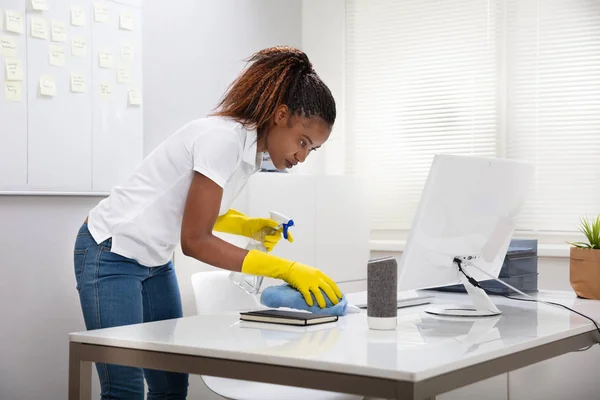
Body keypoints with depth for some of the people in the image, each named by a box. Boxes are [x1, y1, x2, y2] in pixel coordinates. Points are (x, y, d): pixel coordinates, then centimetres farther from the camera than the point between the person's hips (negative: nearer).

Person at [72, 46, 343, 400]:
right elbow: (195, 241, -24)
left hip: (155, 260, 9)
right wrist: (286, 270, -26)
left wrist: (248, 226, -2)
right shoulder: (223, 138, -25)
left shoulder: (252, 151, 2)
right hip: (111, 253, -9)